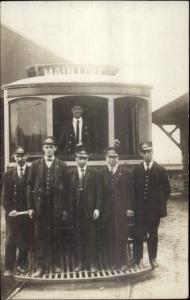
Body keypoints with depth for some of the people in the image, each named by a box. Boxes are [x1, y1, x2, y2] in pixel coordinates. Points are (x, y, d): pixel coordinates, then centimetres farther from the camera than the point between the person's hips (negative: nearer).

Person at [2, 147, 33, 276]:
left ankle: (22, 265, 20)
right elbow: (5, 196, 5)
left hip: (28, 213, -1)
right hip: (12, 213, 1)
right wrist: (10, 209, -8)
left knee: (25, 241, 4)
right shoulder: (8, 175, 7)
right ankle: (9, 268, 5)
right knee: (10, 241, 0)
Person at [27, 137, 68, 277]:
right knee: (40, 236, 2)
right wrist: (31, 206, -1)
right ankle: (40, 266, 9)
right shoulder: (36, 164, 7)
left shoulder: (61, 165, 5)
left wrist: (65, 208, -2)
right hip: (40, 204, 1)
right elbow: (30, 186, 5)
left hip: (56, 205, 0)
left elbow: (65, 187, 3)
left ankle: (57, 264, 19)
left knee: (56, 235, 6)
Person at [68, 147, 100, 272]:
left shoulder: (93, 173, 4)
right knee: (78, 237, 6)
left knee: (91, 237, 3)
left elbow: (97, 192, 1)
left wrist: (97, 208, -6)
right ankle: (80, 263, 16)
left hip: (90, 210, -1)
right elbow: (70, 193, 4)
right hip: (76, 211, 1)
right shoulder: (71, 174, 6)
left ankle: (92, 263, 12)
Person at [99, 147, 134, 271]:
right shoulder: (102, 173, 7)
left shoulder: (126, 173, 4)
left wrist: (129, 208, -4)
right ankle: (111, 262, 14)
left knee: (121, 236, 1)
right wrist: (99, 208, 0)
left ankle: (122, 262, 10)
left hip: (121, 210, -1)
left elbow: (130, 192, 2)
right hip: (107, 211, 1)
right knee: (108, 237, 3)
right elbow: (100, 192, 5)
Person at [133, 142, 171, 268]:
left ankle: (153, 258, 23)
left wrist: (161, 204, 1)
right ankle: (138, 259, 14)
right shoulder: (136, 170, 1)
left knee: (153, 235, 10)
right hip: (140, 209, 0)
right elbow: (133, 189, 5)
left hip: (154, 209, 0)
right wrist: (134, 205, 0)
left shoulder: (160, 170, -1)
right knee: (139, 235, 1)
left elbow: (167, 189, 3)